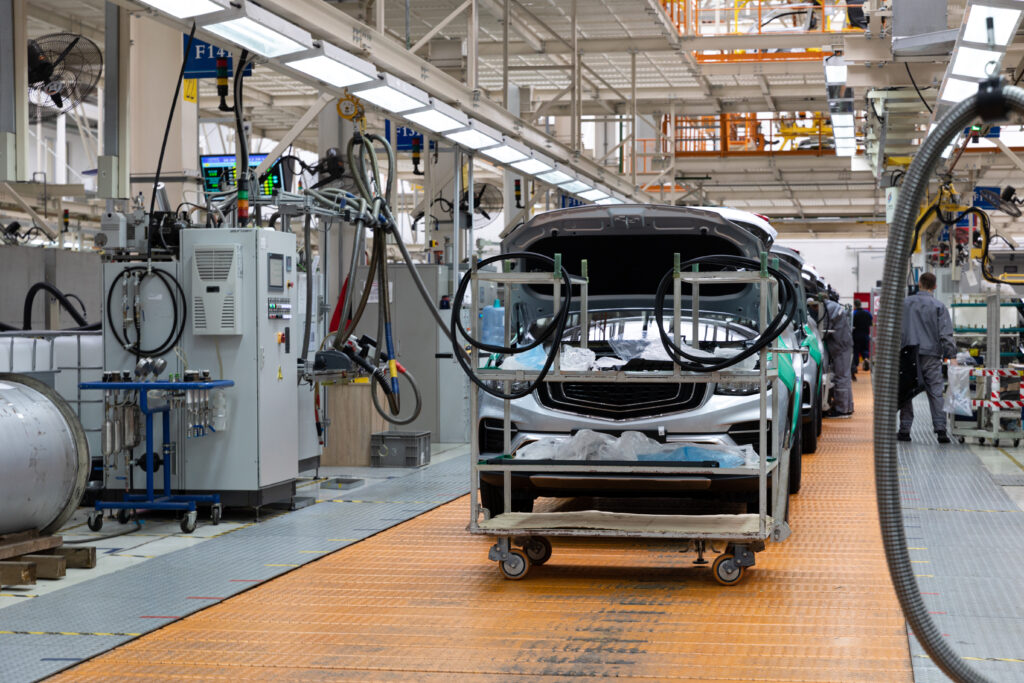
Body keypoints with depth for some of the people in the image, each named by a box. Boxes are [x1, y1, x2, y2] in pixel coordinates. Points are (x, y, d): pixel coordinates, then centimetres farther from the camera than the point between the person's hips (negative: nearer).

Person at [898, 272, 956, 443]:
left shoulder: (905, 303, 5)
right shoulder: (939, 307, 0)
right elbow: (946, 334, -6)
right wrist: (952, 356, -6)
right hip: (931, 355, -1)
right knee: (935, 392, 1)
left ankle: (904, 430, 7)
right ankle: (940, 429, -7)